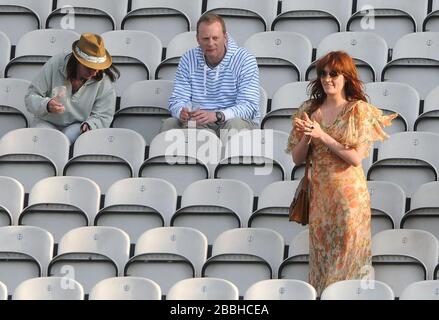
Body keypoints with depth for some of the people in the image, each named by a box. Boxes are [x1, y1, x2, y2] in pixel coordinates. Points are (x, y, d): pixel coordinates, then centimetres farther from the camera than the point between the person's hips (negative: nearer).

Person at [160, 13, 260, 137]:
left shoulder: (245, 60, -7)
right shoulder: (188, 60, 5)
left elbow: (249, 106, -17)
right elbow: (177, 100, 1)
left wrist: (217, 116, -35)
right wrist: (182, 112, -26)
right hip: (199, 124, 2)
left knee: (235, 124, -37)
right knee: (169, 124, -25)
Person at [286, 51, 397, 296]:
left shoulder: (359, 110, -5)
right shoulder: (310, 110, 6)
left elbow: (356, 158, -13)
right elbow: (297, 158, 7)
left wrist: (322, 135, -17)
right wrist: (306, 137, -13)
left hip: (349, 193, -4)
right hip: (318, 193, 4)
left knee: (347, 255, 1)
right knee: (320, 254, 7)